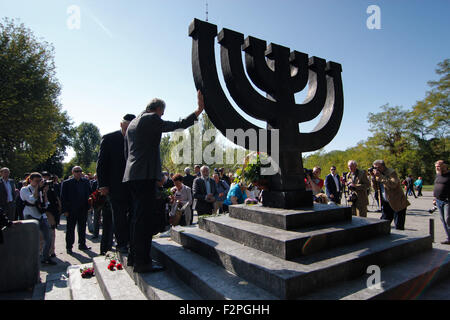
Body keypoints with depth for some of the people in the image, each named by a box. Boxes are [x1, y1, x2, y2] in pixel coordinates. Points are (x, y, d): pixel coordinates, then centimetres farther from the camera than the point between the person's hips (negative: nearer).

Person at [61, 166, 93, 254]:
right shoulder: (66, 183, -5)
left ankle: (82, 244, 26)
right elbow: (63, 197, -7)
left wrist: (89, 205, -1)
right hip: (72, 210, -4)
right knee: (70, 229, 6)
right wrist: (65, 210, -12)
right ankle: (69, 247, 18)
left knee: (82, 228, 14)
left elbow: (89, 193, 10)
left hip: (83, 210, 4)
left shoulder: (85, 181, 6)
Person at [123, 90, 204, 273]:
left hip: (133, 175, 10)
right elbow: (177, 125, -8)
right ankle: (142, 262, -2)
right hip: (146, 175, -10)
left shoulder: (132, 123, 23)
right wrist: (199, 110, -5)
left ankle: (134, 257, 24)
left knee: (139, 216, 15)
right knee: (145, 217, -7)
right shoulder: (152, 119, -5)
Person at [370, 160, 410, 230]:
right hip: (386, 203, 7)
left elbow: (393, 184, -31)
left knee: (399, 227, -1)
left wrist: (380, 176, -30)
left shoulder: (391, 172, -13)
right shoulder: (378, 174, 7)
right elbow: (376, 189, 5)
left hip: (398, 203, -7)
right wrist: (373, 177, -6)